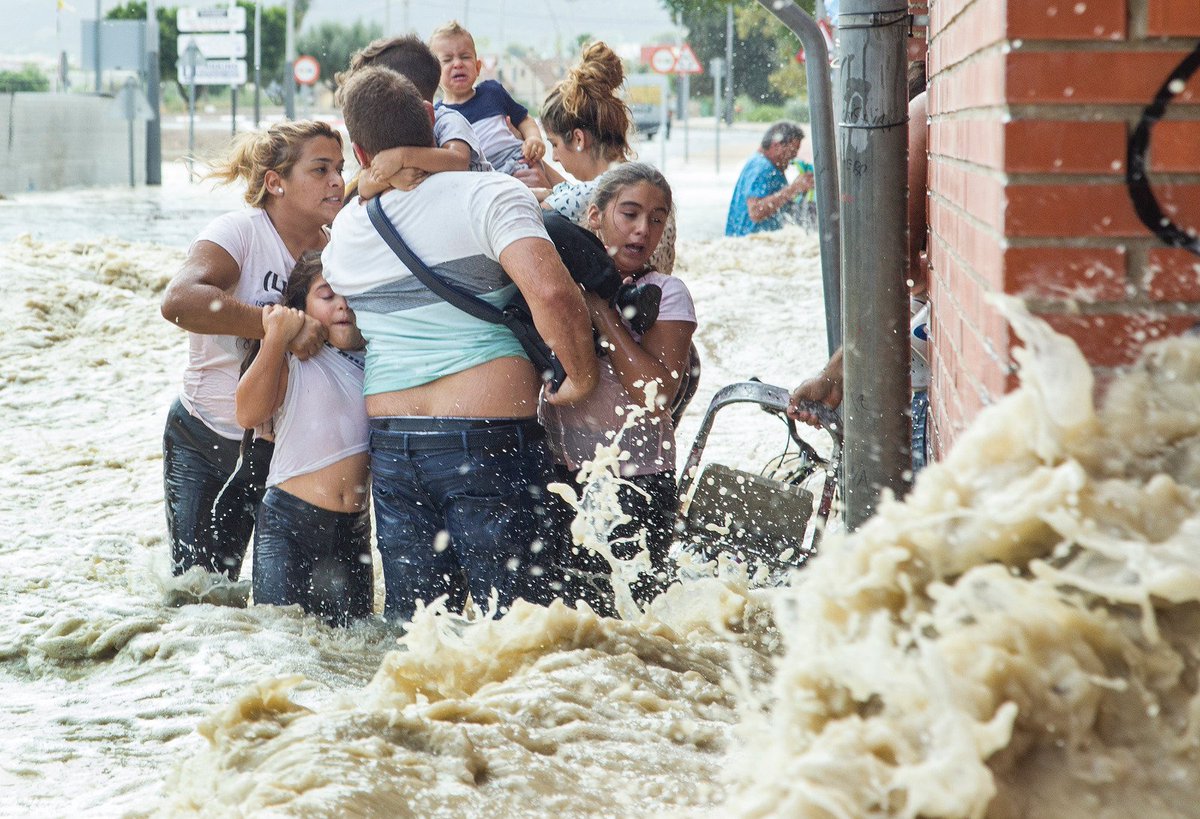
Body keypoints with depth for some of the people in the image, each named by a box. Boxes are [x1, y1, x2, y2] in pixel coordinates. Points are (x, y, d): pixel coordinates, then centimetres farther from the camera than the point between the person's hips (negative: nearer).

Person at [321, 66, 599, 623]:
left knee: (413, 623, 12)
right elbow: (551, 291, -22)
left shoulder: (343, 229, 10)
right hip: (488, 439, -5)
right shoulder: (489, 195, -8)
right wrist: (582, 375, -9)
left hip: (389, 446, 5)